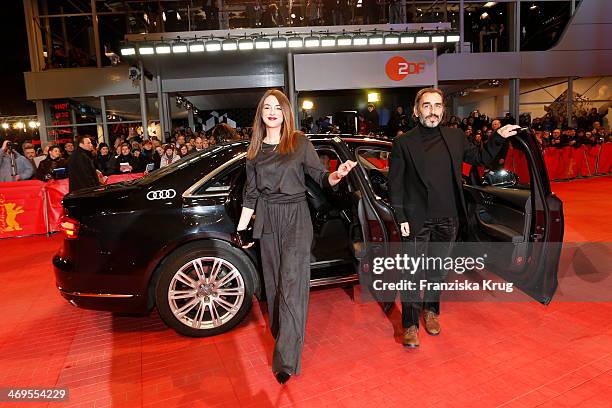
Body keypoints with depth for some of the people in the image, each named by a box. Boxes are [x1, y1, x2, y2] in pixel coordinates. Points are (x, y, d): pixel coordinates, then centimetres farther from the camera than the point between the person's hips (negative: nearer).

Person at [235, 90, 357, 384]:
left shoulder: (300, 143, -1)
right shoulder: (255, 149, 9)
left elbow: (321, 178, -2)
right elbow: (251, 193, 11)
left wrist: (337, 175, -24)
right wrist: (241, 228, 9)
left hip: (296, 218, -3)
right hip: (267, 220, 4)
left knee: (291, 284, -9)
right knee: (274, 282, 11)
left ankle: (286, 359, -4)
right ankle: (281, 335, 31)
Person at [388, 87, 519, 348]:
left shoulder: (455, 137, 7)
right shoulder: (404, 143, -4)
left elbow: (481, 159, 21)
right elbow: (395, 183, -5)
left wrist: (498, 137, 7)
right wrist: (400, 218, -10)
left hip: (447, 219, 4)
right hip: (417, 219, -3)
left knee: (438, 269, 16)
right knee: (413, 272, 1)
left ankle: (431, 310, 38)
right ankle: (410, 324, 14)